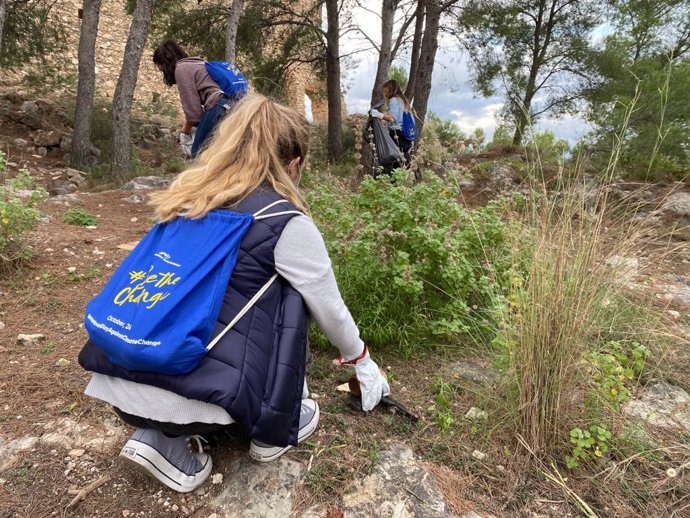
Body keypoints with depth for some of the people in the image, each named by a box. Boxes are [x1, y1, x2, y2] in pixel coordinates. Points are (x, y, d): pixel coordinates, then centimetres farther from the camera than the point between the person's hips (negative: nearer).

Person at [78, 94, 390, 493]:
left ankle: (162, 438, 17)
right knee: (289, 298, 11)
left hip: (120, 383, 7)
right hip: (196, 392, -6)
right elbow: (330, 310, 5)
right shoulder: (285, 222, -7)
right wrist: (363, 363, 25)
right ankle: (275, 429, 22)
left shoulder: (187, 198, 12)